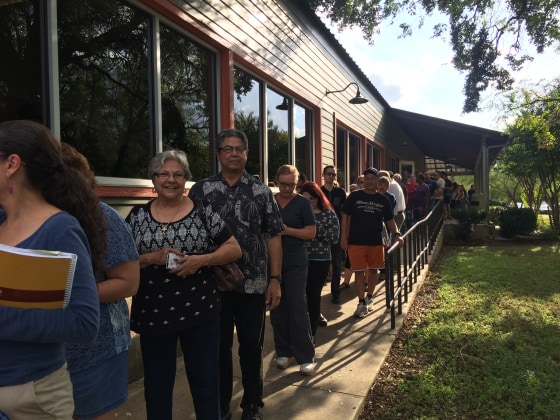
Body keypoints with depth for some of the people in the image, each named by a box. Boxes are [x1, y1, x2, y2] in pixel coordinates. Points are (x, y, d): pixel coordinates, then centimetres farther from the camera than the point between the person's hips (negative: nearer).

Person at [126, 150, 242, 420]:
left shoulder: (202, 211, -2)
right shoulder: (137, 216, 2)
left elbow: (234, 249, -2)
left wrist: (200, 260, -17)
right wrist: (152, 258, -16)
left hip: (200, 311, -1)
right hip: (152, 314, 2)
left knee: (206, 380, 13)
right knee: (156, 384, 17)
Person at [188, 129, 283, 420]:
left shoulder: (261, 192, 2)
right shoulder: (201, 190, 1)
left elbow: (273, 237, 2)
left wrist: (275, 279, -3)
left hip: (254, 283, 0)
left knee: (252, 346, 12)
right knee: (219, 346, 13)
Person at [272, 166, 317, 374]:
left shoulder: (302, 203, -2)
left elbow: (311, 232, -6)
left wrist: (287, 230, -18)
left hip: (295, 264, -4)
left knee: (297, 309, -2)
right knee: (277, 309, 9)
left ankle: (306, 357, 9)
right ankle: (284, 352, 23)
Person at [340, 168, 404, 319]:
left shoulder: (383, 200, 4)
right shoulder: (354, 196, -2)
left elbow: (389, 220, 9)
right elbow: (345, 216, -1)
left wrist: (396, 234, -6)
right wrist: (343, 237, -6)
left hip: (376, 241, 3)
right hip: (356, 241, -2)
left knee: (373, 270, 14)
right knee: (359, 271, 0)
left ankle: (369, 298, 32)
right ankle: (362, 303, 9)